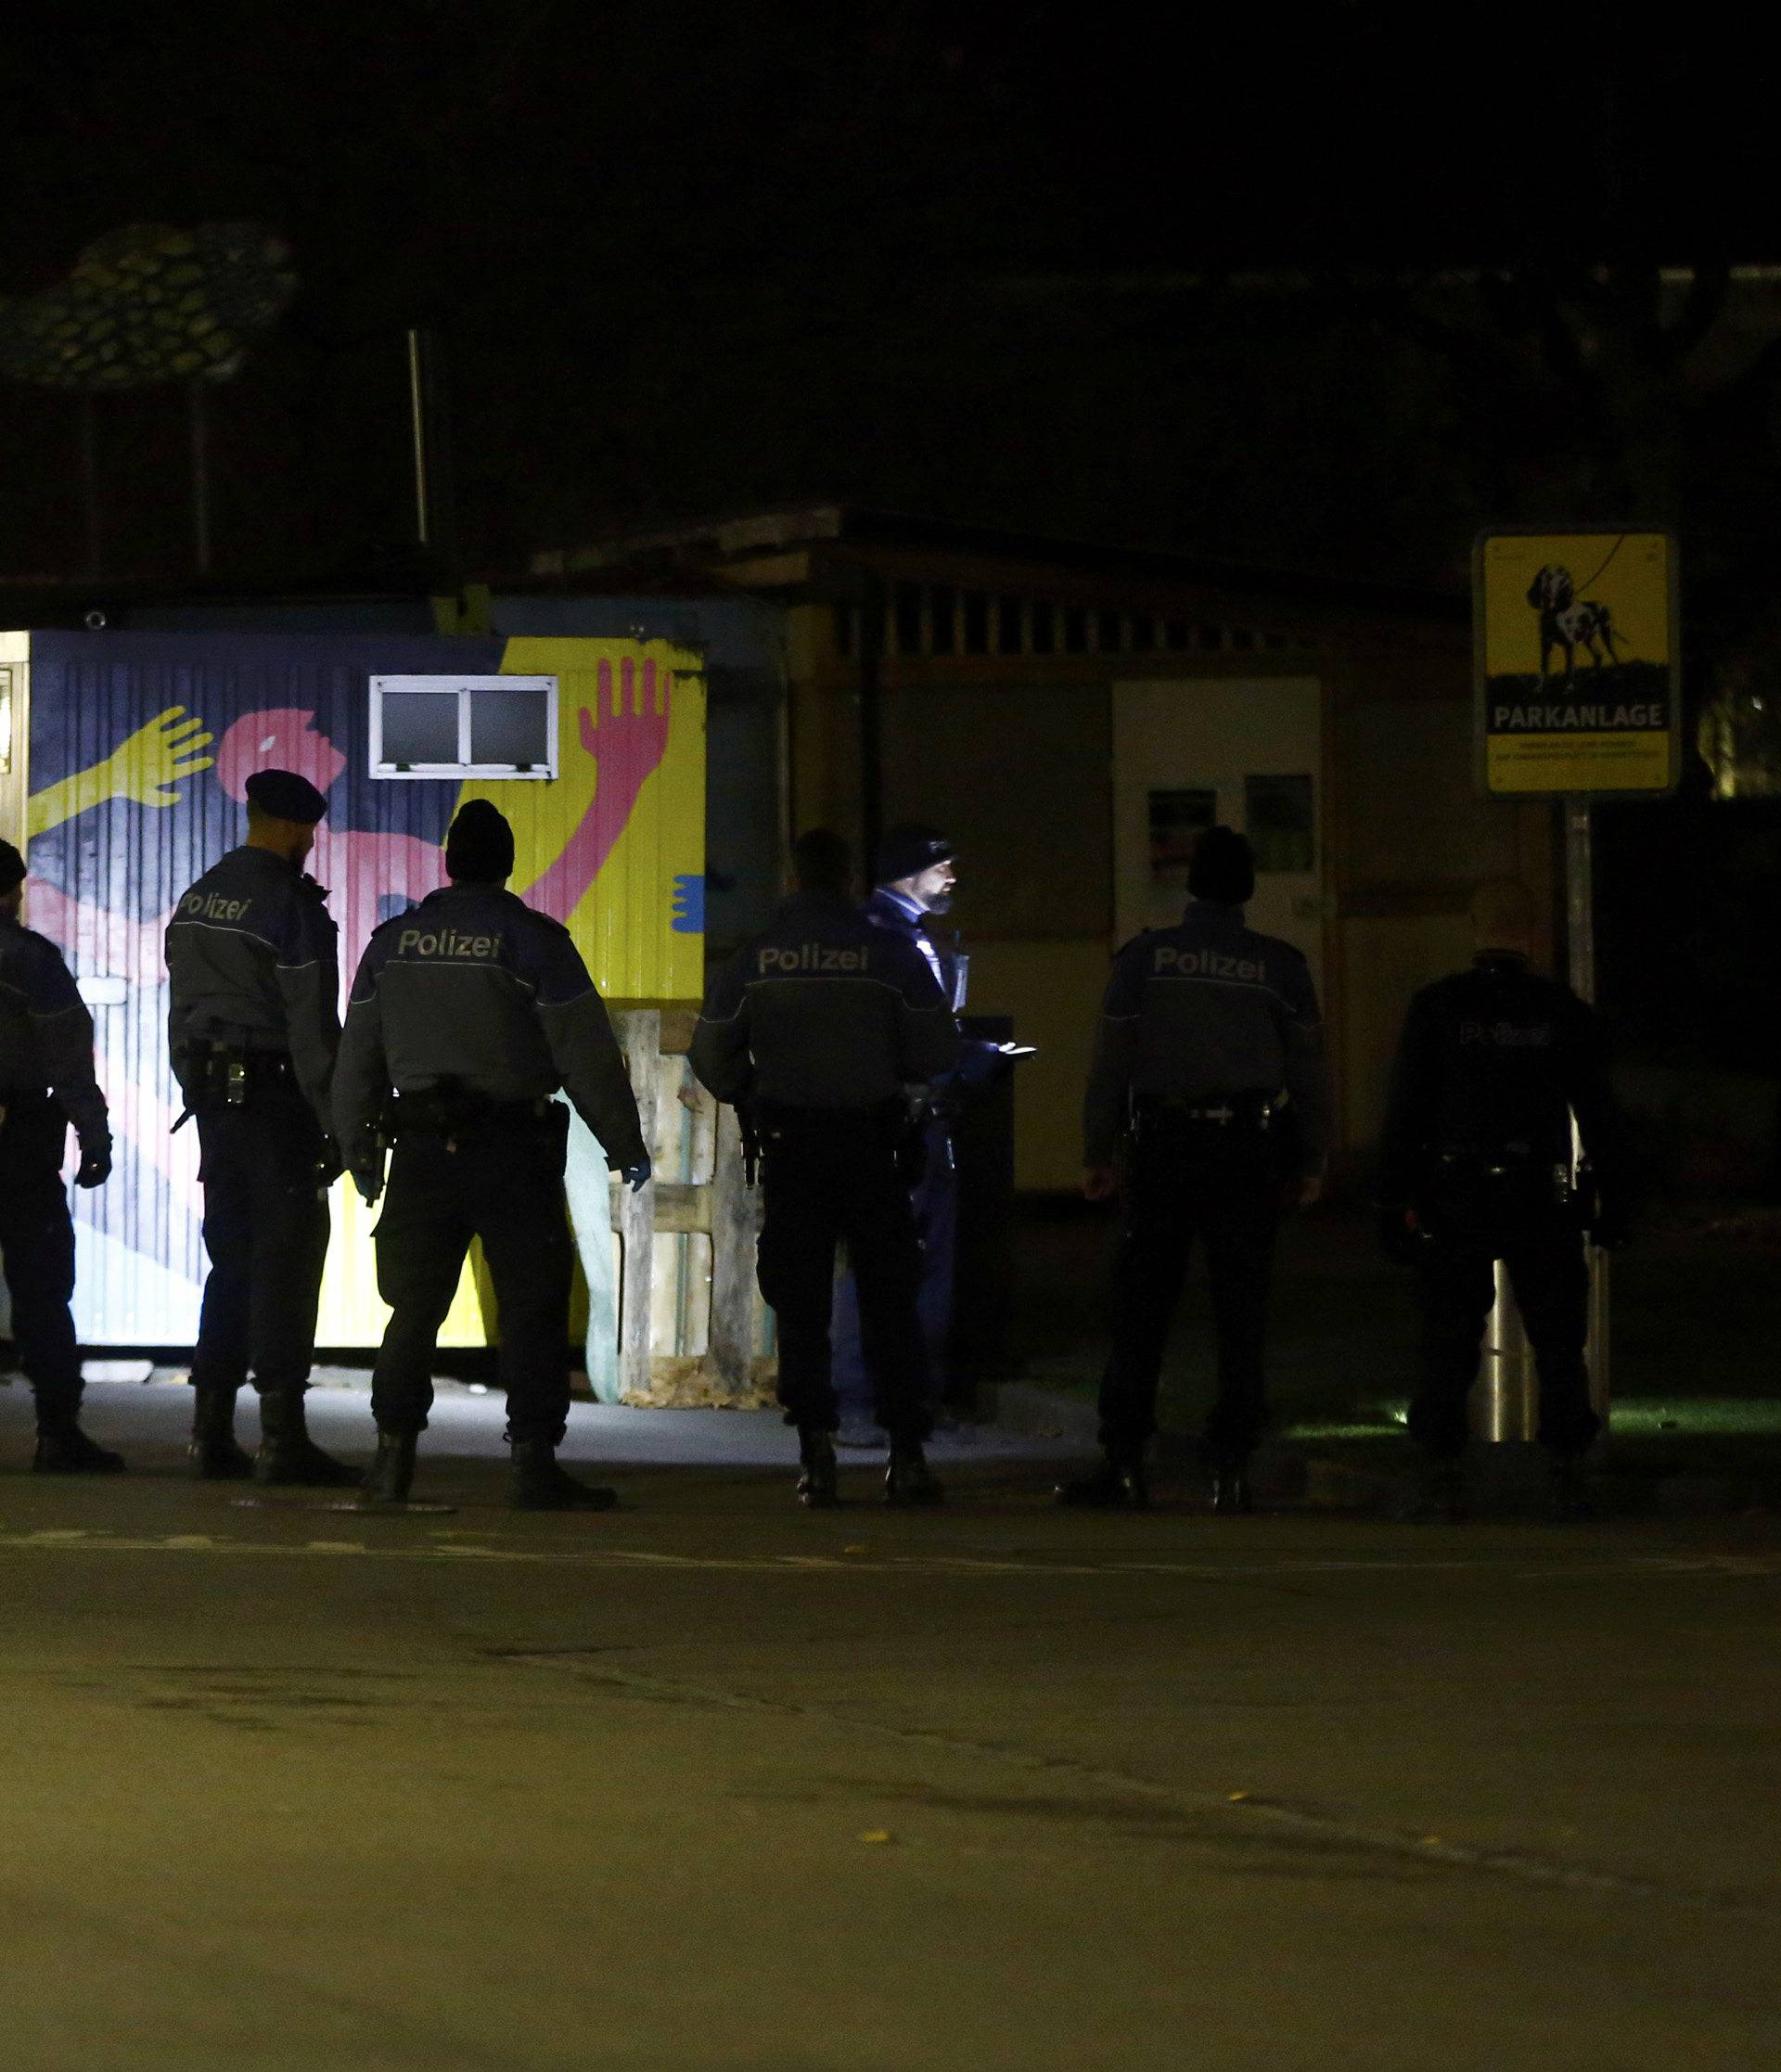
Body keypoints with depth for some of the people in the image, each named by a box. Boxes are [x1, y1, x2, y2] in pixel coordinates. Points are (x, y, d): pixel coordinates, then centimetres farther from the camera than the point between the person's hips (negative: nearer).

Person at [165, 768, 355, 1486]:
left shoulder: (196, 902, 11)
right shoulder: (291, 906, -14)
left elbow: (181, 1013, 15)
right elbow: (313, 1029, -15)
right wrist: (339, 1128, -12)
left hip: (213, 1098, 8)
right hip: (274, 1097, -8)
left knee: (231, 1258, 12)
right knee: (285, 1261, -5)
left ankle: (211, 1433, 11)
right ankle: (282, 1437, -8)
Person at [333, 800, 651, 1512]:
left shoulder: (393, 943, 7)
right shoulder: (534, 943, -7)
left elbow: (357, 1057, 12)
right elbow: (587, 1057, -8)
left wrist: (358, 1147, 23)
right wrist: (626, 1145, 2)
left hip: (423, 1150, 4)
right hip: (513, 1151, -4)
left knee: (415, 1307, 9)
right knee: (533, 1308, 1)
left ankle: (392, 1457, 4)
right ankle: (534, 1465, -4)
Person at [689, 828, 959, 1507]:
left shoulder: (752, 961, -1)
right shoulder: (891, 956, -4)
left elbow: (711, 1055, 3)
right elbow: (937, 1051, -3)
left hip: (790, 1145, 1)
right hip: (872, 1139, -1)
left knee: (800, 1305, 5)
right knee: (889, 1303, 5)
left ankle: (816, 1452, -3)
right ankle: (907, 1454, 1)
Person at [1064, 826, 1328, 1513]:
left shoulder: (1145, 956, 1)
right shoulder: (1280, 965, 3)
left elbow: (1111, 1060, 1)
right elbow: (1308, 1068, 6)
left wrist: (1097, 1153, 6)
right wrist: (1310, 1163, 13)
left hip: (1164, 1143, -1)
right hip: (1250, 1144, 1)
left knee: (1141, 1308, 3)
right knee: (1241, 1309, 4)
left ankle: (1124, 1461, -1)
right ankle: (1231, 1466, 0)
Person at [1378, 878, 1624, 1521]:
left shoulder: (1436, 1007, -1)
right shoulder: (1564, 1011, 2)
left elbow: (1406, 1107, -2)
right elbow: (1598, 1112, 4)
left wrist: (1395, 1198, 1)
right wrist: (1612, 1198, 10)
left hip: (1455, 1198, 0)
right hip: (1542, 1198, 0)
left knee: (1447, 1345, 3)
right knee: (1557, 1340, 7)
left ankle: (1442, 1477, -4)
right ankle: (1567, 1476, 3)